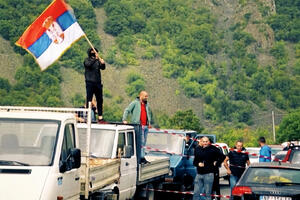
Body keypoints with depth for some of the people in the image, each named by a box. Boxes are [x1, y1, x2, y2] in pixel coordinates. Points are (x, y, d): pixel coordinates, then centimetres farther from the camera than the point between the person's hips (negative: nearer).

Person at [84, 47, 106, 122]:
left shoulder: (98, 60, 14)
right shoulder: (87, 60, 3)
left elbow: (102, 68, 3)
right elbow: (88, 64, -18)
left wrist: (103, 63, -18)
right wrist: (95, 59, -27)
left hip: (98, 82, 4)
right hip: (90, 82, -4)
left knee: (100, 99, 4)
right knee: (89, 99, -5)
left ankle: (100, 115, 9)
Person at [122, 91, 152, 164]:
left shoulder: (147, 104, 16)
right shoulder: (135, 103, -3)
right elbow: (127, 110, -6)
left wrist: (149, 122, 22)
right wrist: (124, 119, -16)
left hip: (145, 126, 7)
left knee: (143, 143, 8)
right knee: (141, 142, -10)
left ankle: (140, 157, 13)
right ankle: (142, 157, -9)